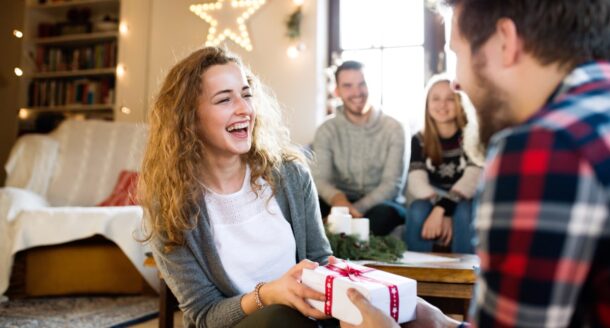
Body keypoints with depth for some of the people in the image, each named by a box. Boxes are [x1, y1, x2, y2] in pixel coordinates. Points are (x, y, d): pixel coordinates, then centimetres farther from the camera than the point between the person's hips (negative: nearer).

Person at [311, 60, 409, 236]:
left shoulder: (393, 128, -2)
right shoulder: (326, 130, 2)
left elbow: (393, 183, -10)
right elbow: (320, 178, -10)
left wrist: (358, 208, -26)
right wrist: (337, 198, -35)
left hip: (379, 203, -1)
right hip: (341, 204, 1)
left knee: (384, 213, -37)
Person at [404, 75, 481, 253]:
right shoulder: (419, 140, 0)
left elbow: (472, 180, -22)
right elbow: (416, 183, -14)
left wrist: (441, 210, -36)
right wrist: (442, 214, -31)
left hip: (466, 206, -1)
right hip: (434, 207, 1)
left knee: (463, 212, -33)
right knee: (418, 209, -30)